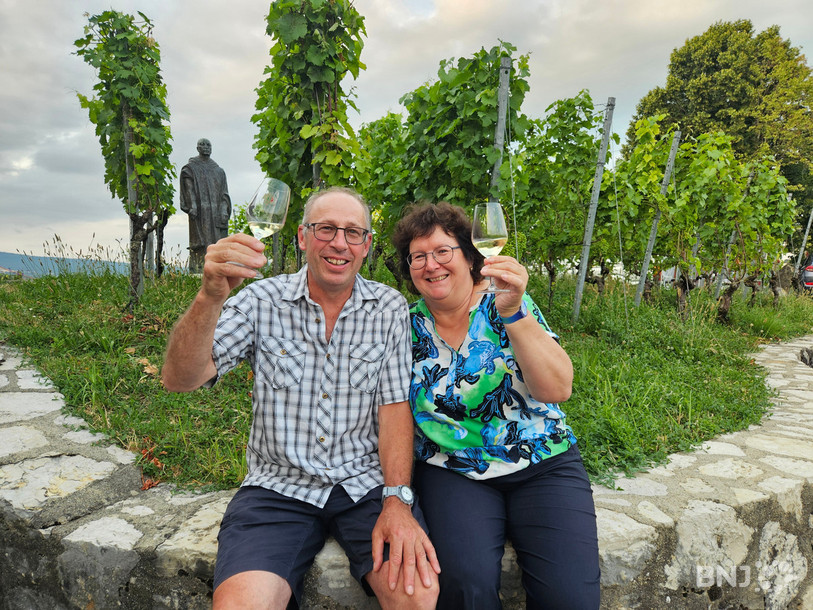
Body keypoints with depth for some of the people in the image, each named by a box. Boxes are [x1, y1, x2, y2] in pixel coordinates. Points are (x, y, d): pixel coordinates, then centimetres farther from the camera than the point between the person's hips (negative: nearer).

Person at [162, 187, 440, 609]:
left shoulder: (389, 308, 1)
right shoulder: (262, 301, -2)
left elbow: (394, 406, 0)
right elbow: (180, 379, -11)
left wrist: (397, 499, -13)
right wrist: (211, 297, -29)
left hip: (364, 481, 1)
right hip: (279, 485, 0)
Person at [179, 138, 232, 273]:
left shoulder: (219, 171, 20)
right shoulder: (190, 168, 9)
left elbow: (224, 193, 13)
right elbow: (188, 189, -3)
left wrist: (224, 211, 0)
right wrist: (192, 206, -17)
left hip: (216, 212, 4)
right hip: (199, 211, -4)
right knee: (200, 241, -10)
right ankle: (197, 270, -11)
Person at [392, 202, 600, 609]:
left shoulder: (507, 305, -3)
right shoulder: (406, 325, 2)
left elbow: (558, 389, -15)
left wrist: (513, 313, -26)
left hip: (541, 467, 0)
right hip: (451, 472, 1)